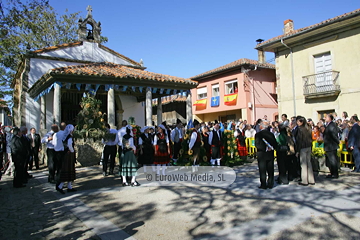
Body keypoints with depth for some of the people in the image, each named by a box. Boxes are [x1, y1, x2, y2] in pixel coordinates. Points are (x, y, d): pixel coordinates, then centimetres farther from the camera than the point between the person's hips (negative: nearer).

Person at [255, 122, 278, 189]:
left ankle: (263, 185, 6)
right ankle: (270, 184, 18)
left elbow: (257, 145, -20)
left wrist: (265, 149, -17)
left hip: (262, 155, -4)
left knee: (262, 171, 3)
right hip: (270, 155, 4)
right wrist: (271, 148, -8)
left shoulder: (258, 134, -11)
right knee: (270, 170, 12)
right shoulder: (271, 134, 5)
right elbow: (275, 144, 3)